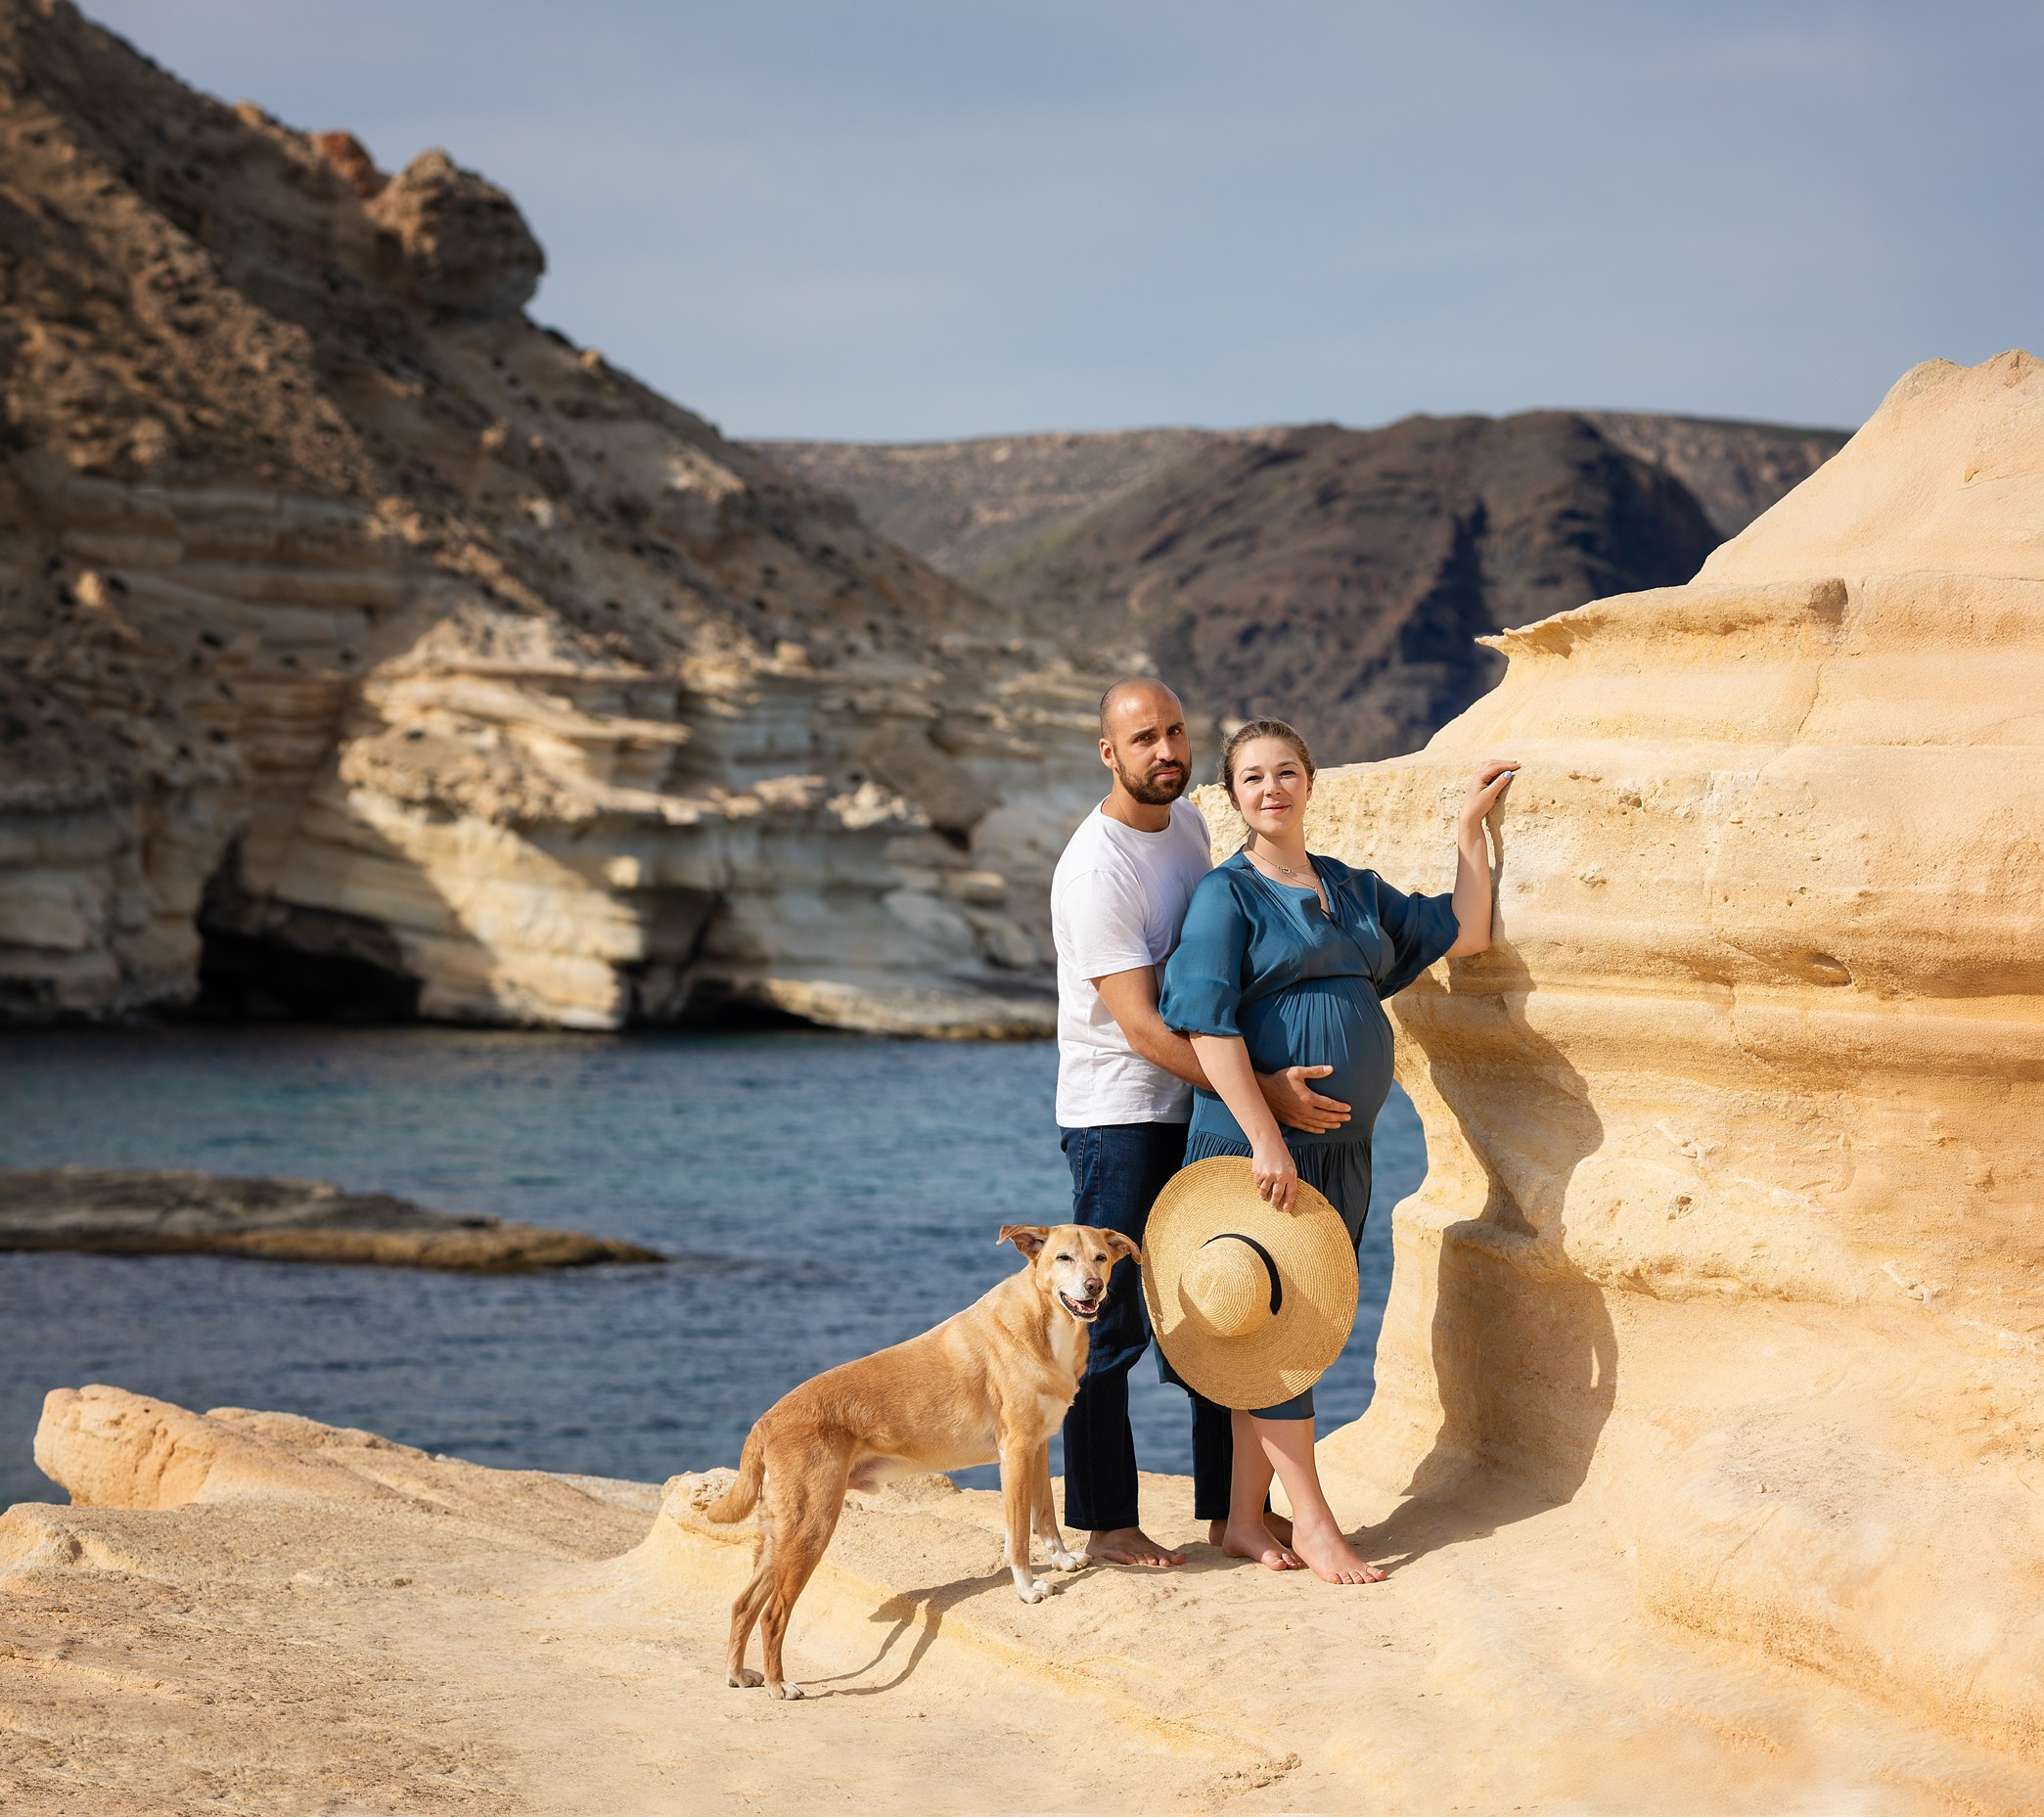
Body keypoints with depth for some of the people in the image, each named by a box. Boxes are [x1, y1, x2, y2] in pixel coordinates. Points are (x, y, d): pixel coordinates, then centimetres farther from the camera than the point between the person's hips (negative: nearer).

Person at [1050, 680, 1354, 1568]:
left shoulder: (1189, 821, 6)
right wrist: (1263, 1089, -27)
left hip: (1201, 1108, 8)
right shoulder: (1095, 871, -20)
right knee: (1111, 1323, -4)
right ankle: (1106, 1521, 6)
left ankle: (1232, 1507, 19)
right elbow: (1143, 1028, -24)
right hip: (1116, 1117, -8)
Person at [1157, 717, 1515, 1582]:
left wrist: (1471, 825, 17)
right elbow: (1209, 1026, -14)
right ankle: (1314, 1526, 1)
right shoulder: (1226, 895, -6)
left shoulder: (1356, 891, 15)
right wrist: (1265, 1138, -20)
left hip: (1342, 1148, 7)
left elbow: (1464, 932, 21)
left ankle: (1244, 1519, 15)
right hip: (1258, 1143, -6)